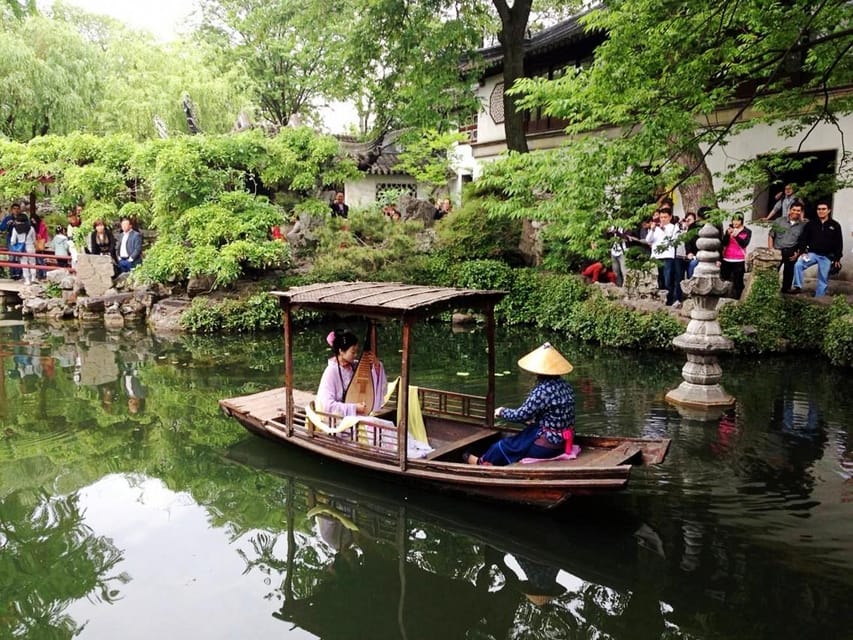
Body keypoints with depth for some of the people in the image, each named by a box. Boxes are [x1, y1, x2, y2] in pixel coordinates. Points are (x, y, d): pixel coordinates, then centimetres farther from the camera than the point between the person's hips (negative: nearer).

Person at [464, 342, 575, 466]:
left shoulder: (542, 390, -24)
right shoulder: (566, 386, 3)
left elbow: (521, 415, -17)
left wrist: (502, 412, 2)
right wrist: (533, 420, 23)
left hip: (548, 444, -8)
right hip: (564, 441, 8)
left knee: (504, 445, 14)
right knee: (514, 439, 23)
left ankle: (481, 462, 39)